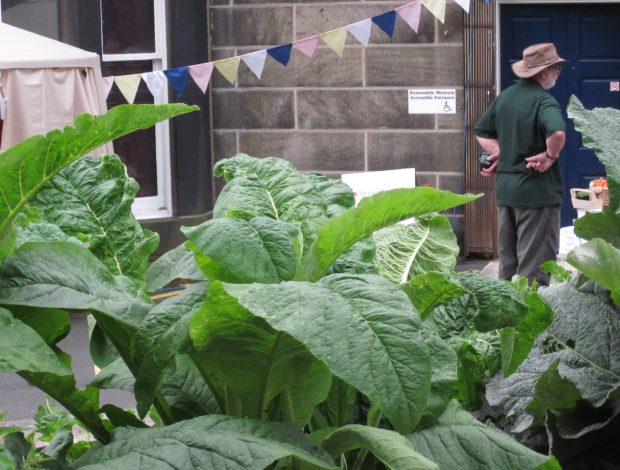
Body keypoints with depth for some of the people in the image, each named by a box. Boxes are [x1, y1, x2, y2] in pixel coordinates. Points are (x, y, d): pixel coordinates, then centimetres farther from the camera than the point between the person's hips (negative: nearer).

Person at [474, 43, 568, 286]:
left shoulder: (505, 96, 10)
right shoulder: (543, 101, -15)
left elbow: (481, 132, 20)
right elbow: (557, 131, -35)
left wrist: (501, 154, 10)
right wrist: (551, 156, -18)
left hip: (505, 189, 8)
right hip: (536, 192, -8)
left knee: (508, 261, 16)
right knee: (535, 265, -2)